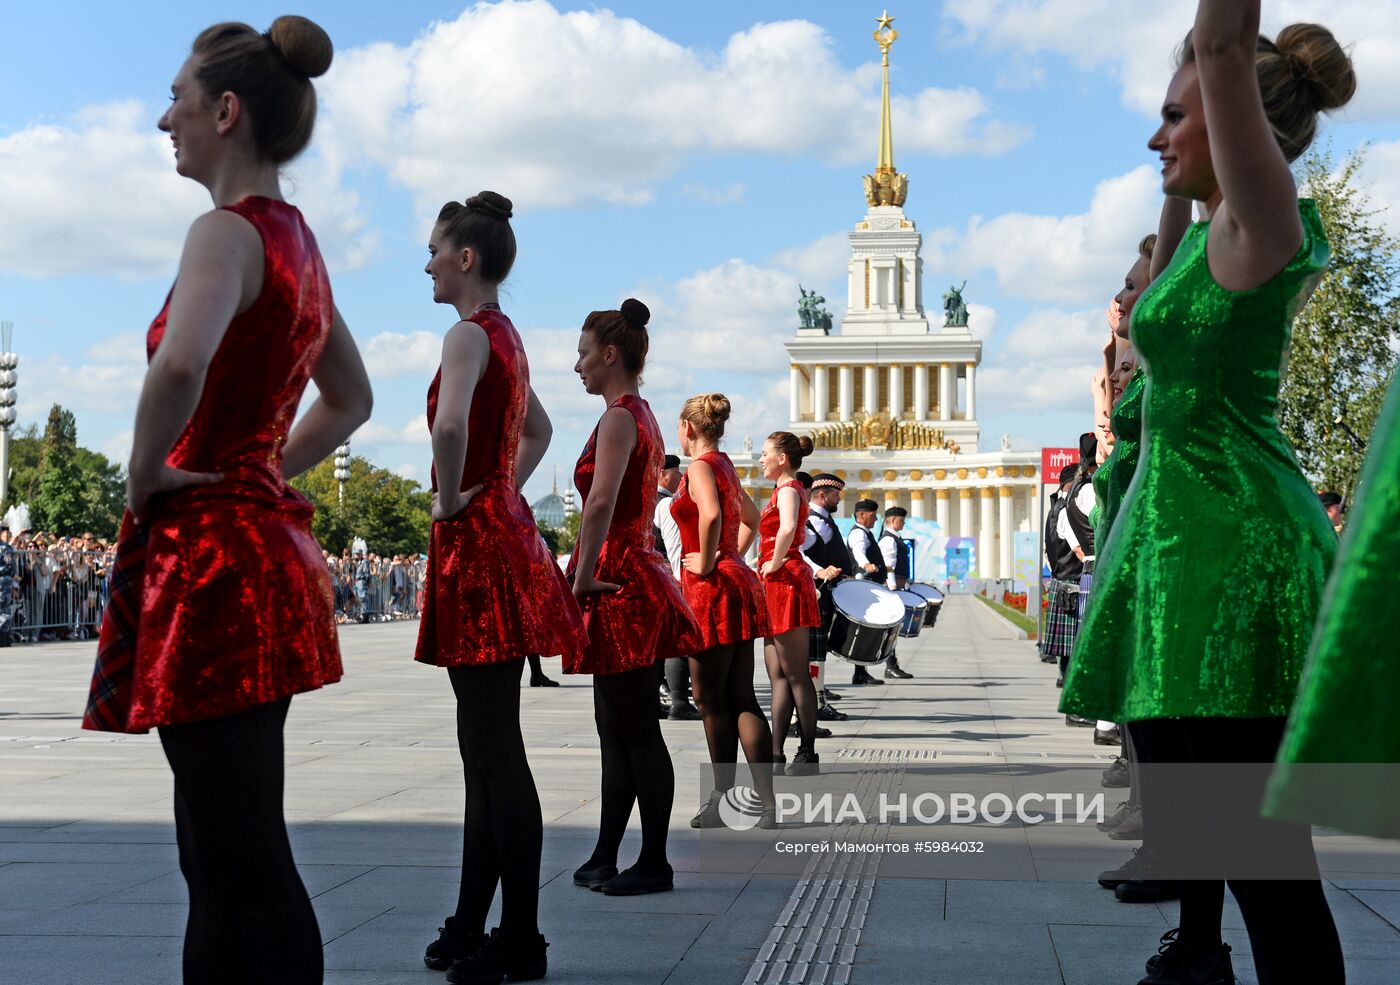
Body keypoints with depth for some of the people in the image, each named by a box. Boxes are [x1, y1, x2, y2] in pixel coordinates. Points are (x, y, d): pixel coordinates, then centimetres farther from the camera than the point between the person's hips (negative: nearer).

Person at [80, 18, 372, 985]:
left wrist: (148, 472, -16)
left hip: (207, 551, -10)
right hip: (262, 536, 10)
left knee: (245, 857, -5)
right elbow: (351, 398, 28)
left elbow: (180, 364, -33)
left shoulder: (228, 230, -12)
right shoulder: (296, 238, 16)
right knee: (219, 851, 15)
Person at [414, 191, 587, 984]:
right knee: (486, 746, 13)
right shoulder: (505, 334, 16)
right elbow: (538, 430, 32)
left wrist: (450, 501, -18)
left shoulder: (470, 334, -13)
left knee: (497, 750, -5)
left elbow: (450, 427, -33)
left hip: (478, 544, -10)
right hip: (501, 530, 10)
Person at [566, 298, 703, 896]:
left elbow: (600, 502, -27)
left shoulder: (619, 417, -14)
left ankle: (654, 864, 5)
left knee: (636, 731, -3)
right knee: (616, 729, 13)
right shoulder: (643, 417, 16)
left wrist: (583, 577, -22)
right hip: (634, 574, 10)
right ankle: (605, 857, 20)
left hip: (618, 582, -10)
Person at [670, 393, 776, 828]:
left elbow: (711, 514, -31)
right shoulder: (724, 465, 17)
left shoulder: (699, 466, -11)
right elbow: (751, 516, 31)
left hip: (713, 588, -9)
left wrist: (706, 562, -19)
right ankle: (767, 802, 3)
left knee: (712, 700, -1)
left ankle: (723, 802, 5)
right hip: (736, 583, 9)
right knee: (741, 698, 6)